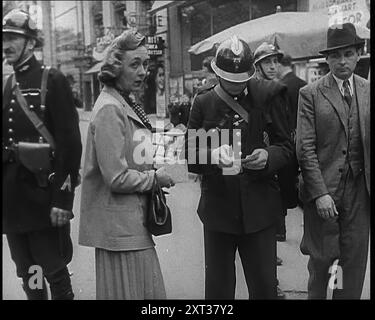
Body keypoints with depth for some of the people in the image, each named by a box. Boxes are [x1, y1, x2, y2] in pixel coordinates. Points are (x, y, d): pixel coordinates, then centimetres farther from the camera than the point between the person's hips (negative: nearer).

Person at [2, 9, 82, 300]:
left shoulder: (52, 80, -8)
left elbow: (70, 142, -14)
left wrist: (63, 198, -18)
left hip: (42, 196, -6)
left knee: (54, 270, 4)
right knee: (26, 273, 16)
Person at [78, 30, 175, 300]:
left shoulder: (126, 103, 11)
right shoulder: (110, 109, -18)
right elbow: (117, 178, -21)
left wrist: (152, 168, 7)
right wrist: (154, 177, -9)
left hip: (134, 221, 9)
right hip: (119, 225, -9)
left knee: (151, 290, 17)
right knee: (130, 290, 5)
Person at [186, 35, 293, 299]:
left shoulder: (266, 97, 1)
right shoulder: (203, 103, 1)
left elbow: (286, 146, 6)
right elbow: (190, 158, 1)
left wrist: (269, 156, -16)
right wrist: (212, 156, -20)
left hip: (259, 209, 0)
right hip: (218, 209, 0)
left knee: (265, 287, 8)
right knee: (218, 287, 10)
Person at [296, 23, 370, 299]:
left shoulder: (368, 91, 7)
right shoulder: (310, 94, -3)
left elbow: (369, 143, 7)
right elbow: (305, 148, -8)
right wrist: (320, 193, -14)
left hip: (360, 190, 3)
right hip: (323, 188, -3)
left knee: (355, 261, 10)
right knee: (321, 258, 7)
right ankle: (316, 295, 30)